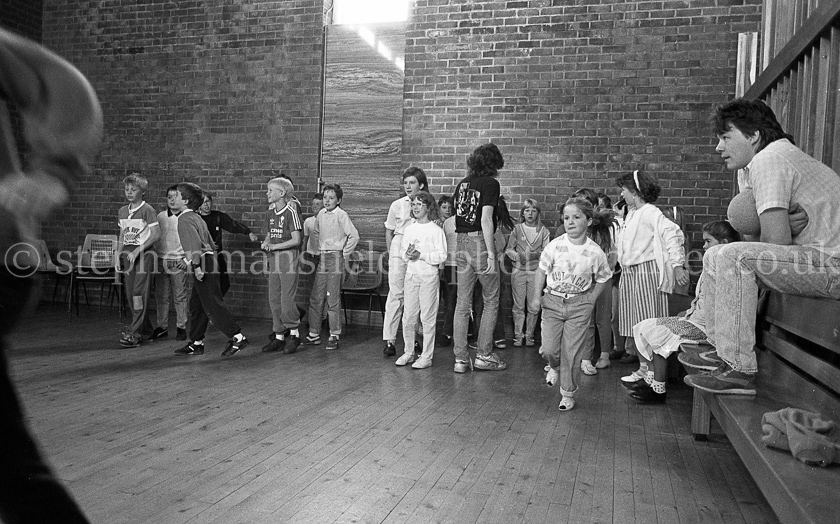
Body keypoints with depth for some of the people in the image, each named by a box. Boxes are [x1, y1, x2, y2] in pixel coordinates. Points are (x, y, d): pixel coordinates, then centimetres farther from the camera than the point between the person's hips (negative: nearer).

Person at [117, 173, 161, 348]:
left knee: (139, 293, -11)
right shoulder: (122, 211, 14)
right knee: (130, 294, 7)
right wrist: (118, 254, 11)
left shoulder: (147, 210, -8)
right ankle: (146, 331, 20)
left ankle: (133, 333, -11)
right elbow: (122, 235, 21)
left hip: (144, 254, -7)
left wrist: (137, 251, -16)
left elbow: (156, 234, -12)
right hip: (128, 255, 7)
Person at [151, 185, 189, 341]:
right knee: (161, 296, 7)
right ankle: (162, 327, 16)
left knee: (180, 297, 0)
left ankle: (181, 328, 8)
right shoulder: (160, 216, 9)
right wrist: (154, 258, 9)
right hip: (161, 260, 4)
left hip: (178, 262, -4)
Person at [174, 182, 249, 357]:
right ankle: (196, 343, 19)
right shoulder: (196, 218, 21)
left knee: (212, 305, -9)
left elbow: (194, 244, -23)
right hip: (209, 263, 10)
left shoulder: (185, 219, -9)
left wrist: (197, 266, -26)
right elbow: (210, 244, 24)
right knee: (196, 305, 14)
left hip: (203, 265, -10)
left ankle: (237, 336, -9)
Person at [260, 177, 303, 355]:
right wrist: (265, 243, 0)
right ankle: (278, 337, 16)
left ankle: (294, 333, 11)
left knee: (287, 299, -6)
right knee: (274, 300, 8)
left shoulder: (291, 213, -11)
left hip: (288, 256, -7)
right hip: (273, 259, 7)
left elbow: (296, 240, -14)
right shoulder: (269, 213, 11)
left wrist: (275, 246, -15)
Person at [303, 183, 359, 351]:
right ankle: (314, 334, 16)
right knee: (316, 298, 7)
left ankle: (334, 336, 3)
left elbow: (354, 236, -12)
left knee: (333, 298, -5)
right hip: (322, 258, 6)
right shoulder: (321, 214, 10)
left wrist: (345, 254, -8)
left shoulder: (341, 215, -9)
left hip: (336, 258, -6)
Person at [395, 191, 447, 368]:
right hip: (411, 276, 5)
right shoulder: (409, 229, 11)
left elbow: (442, 256, -10)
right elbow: (403, 253, 14)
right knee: (408, 317, 7)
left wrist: (421, 255, -18)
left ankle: (427, 356, 7)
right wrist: (407, 254, -8)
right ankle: (408, 352, 20)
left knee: (427, 318, -1)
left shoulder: (436, 230, -5)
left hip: (429, 277, -5)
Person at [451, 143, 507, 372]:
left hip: (462, 243, 6)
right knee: (491, 302, 8)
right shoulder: (491, 183, -8)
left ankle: (461, 358, 12)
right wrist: (491, 255, -17)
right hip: (480, 242, -6)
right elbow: (486, 220, -16)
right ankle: (483, 355, 10)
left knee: (462, 303, 8)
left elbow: (453, 211, 11)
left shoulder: (463, 182, 12)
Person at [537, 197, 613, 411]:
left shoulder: (595, 252, -9)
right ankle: (554, 367, 31)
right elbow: (541, 271, 3)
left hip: (579, 306, -1)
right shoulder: (554, 245, -9)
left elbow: (603, 279, 7)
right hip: (552, 302, 1)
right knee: (549, 349, -6)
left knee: (572, 353, 2)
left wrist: (590, 299, -1)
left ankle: (568, 394, 21)